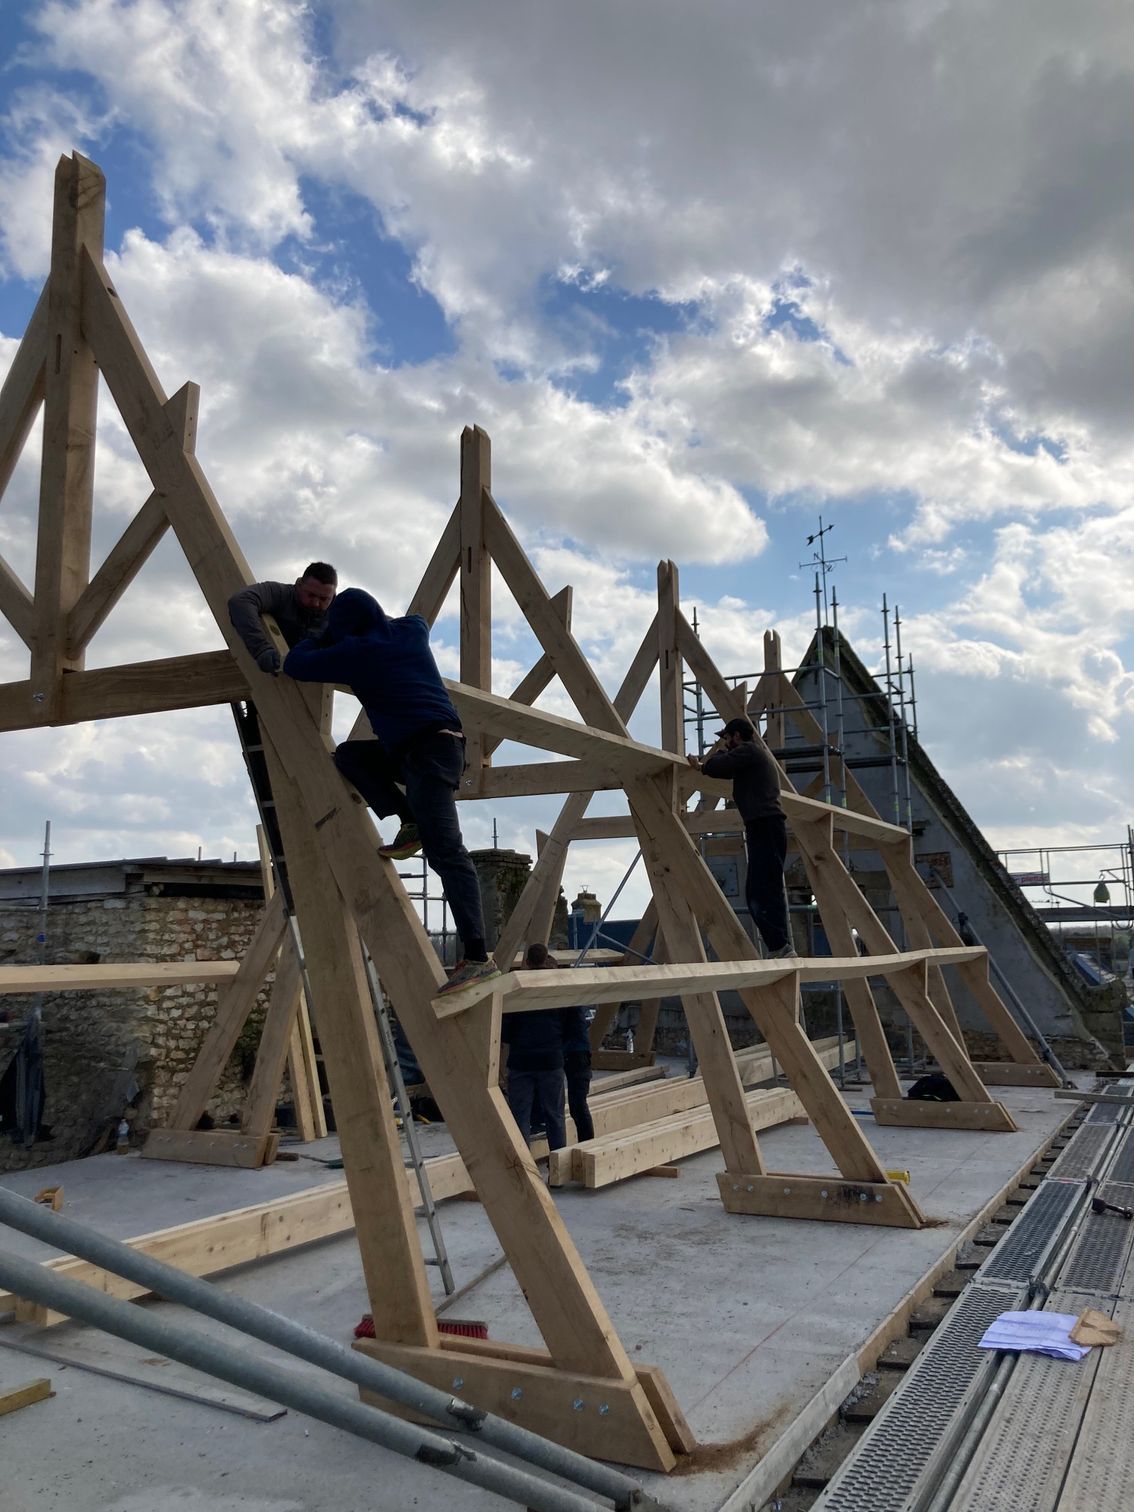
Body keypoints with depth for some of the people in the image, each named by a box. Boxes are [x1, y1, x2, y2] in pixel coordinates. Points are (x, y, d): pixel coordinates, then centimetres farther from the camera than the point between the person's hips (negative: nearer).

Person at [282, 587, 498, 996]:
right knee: (350, 754, 20)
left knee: (445, 852, -16)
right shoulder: (412, 629, 17)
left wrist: (323, 638, 27)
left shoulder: (354, 652, -1)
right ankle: (410, 824, 7)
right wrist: (373, 616, 48)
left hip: (426, 749, -9)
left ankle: (477, 957, -23)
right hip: (444, 742, 9)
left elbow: (294, 665, 11)